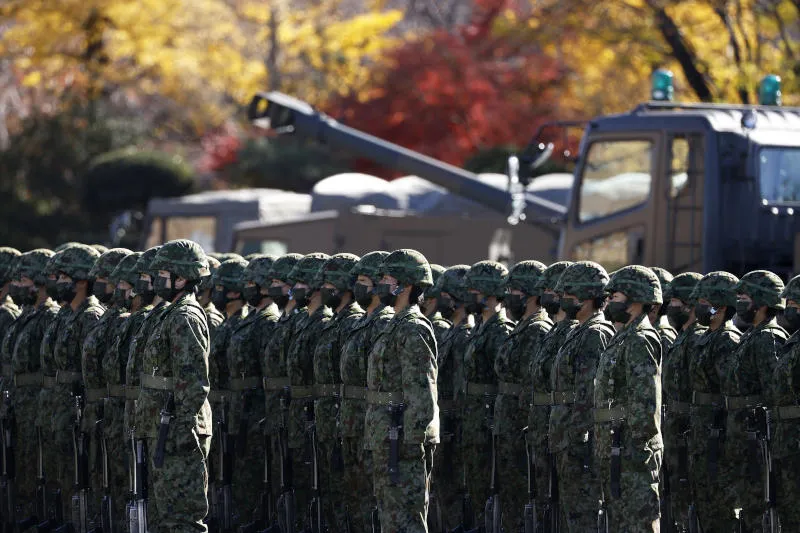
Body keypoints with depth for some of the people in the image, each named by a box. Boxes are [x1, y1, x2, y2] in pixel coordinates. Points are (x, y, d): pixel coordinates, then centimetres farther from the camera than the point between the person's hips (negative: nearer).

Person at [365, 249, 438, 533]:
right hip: (387, 439, 11)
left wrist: (412, 444, -23)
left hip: (401, 440, -11)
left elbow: (421, 392, -21)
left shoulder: (413, 330, -15)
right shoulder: (398, 326, 17)